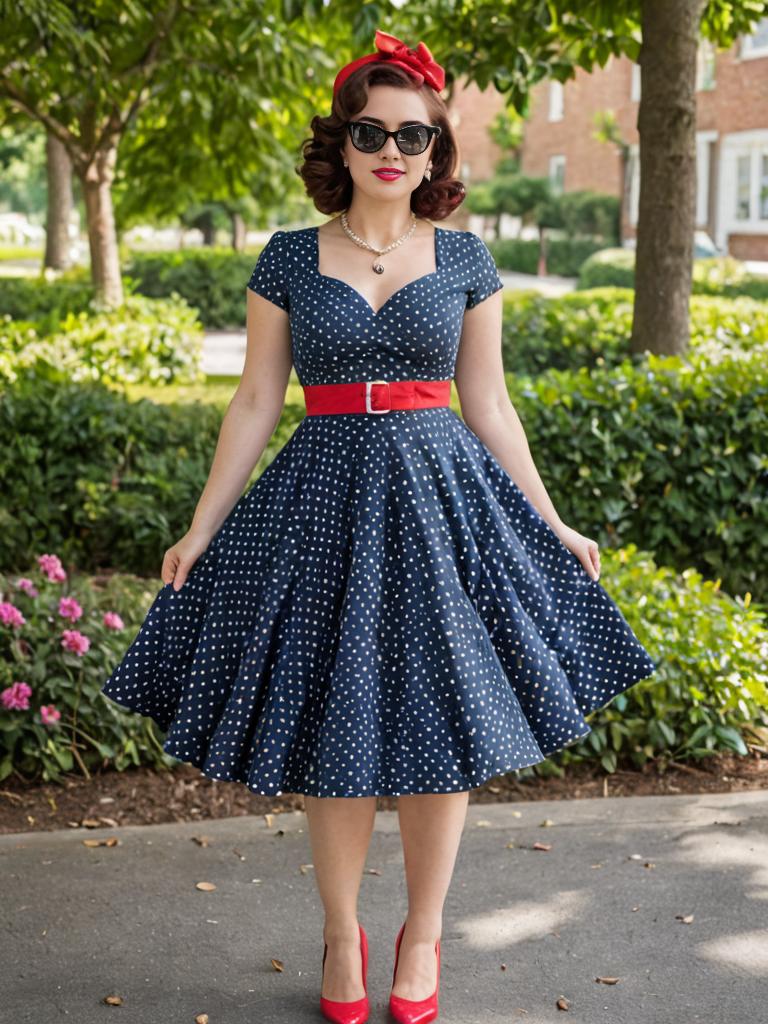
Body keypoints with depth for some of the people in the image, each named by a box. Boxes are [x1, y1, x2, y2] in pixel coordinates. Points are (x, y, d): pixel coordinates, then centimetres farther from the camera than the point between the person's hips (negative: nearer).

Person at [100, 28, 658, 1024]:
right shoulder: (288, 259, 3)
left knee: (442, 726, 3)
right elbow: (256, 401, 4)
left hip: (441, 496, 1)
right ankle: (342, 938, 25)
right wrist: (200, 528, 2)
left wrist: (552, 526, 7)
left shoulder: (465, 259, 5)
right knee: (335, 729, 5)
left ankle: (422, 935, 23)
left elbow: (488, 404, 8)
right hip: (325, 501, 0)